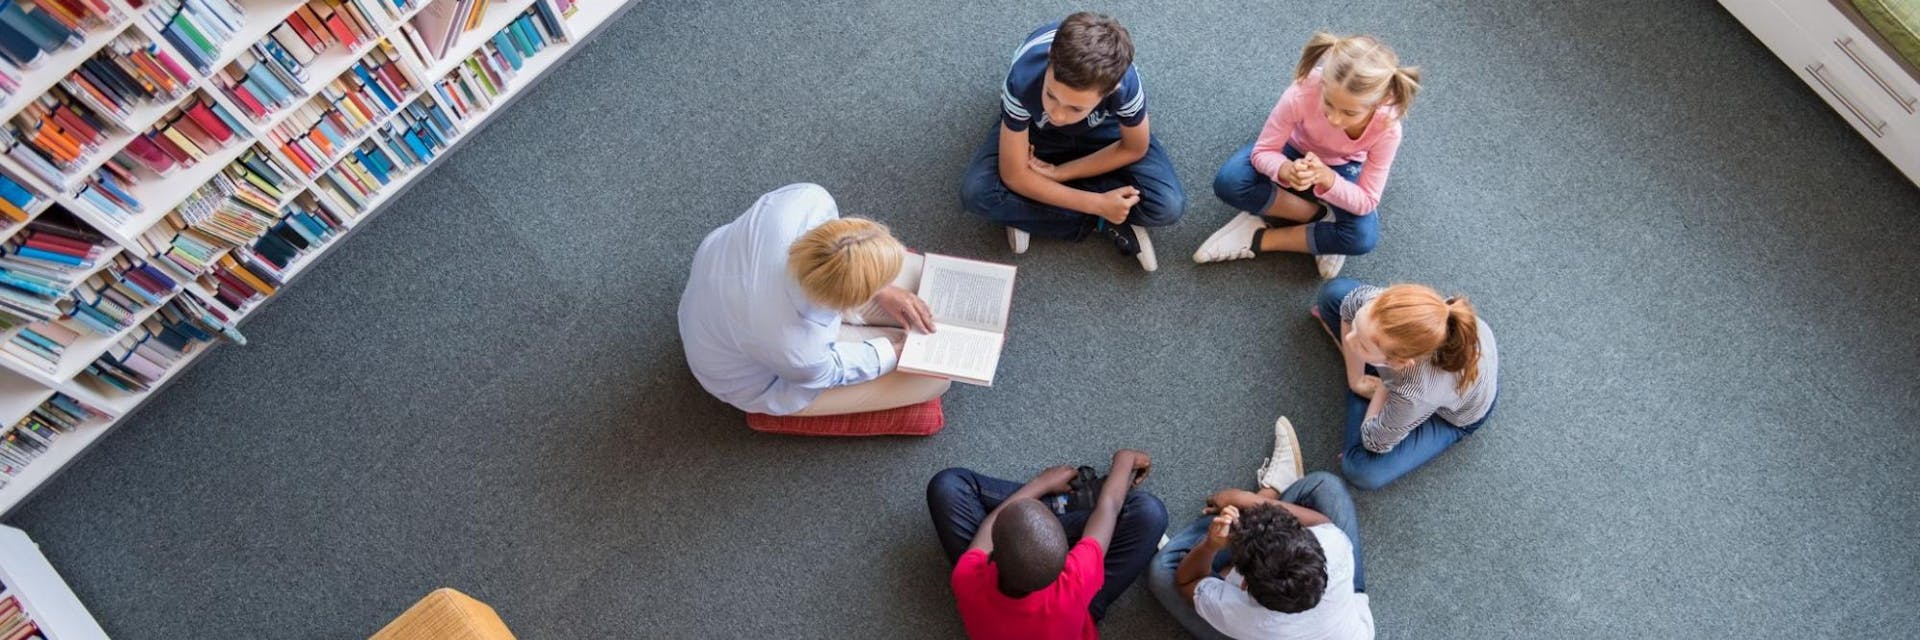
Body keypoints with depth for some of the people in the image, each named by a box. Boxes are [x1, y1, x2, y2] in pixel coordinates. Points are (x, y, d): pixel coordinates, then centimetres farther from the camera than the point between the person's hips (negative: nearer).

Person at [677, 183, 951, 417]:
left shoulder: (804, 198, -36)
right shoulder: (794, 348, -44)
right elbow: (827, 370, -19)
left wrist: (882, 292, -9)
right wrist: (896, 351, -6)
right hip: (758, 379, -5)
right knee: (934, 373, -2)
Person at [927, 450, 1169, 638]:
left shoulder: (969, 581, -42)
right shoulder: (1074, 584, -45)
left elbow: (990, 524, -17)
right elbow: (1108, 507, -24)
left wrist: (1040, 484, -2)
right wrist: (1125, 459, -5)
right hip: (1071, 609, -1)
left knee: (947, 484, -5)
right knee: (1149, 510, -14)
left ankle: (1055, 500, 9)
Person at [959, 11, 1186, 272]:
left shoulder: (1124, 83, -39)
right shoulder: (1023, 81, -41)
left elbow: (1134, 149, -16)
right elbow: (1014, 176, -28)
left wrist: (1060, 173, -20)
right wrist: (1097, 205, -28)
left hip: (1102, 129, 0)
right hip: (1034, 129, 0)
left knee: (1168, 206, -21)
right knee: (977, 193, -27)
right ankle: (1102, 224, -12)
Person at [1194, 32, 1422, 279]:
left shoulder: (1387, 128, -35)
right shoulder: (1304, 92, -39)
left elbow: (1366, 202, -27)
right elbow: (1262, 152, -26)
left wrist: (1326, 178, -47)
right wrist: (1286, 171, -51)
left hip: (1342, 169, 0)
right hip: (1295, 150, 1)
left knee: (1364, 237, -28)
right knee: (1229, 182, -29)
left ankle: (1260, 239, -14)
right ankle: (1319, 216, -11)